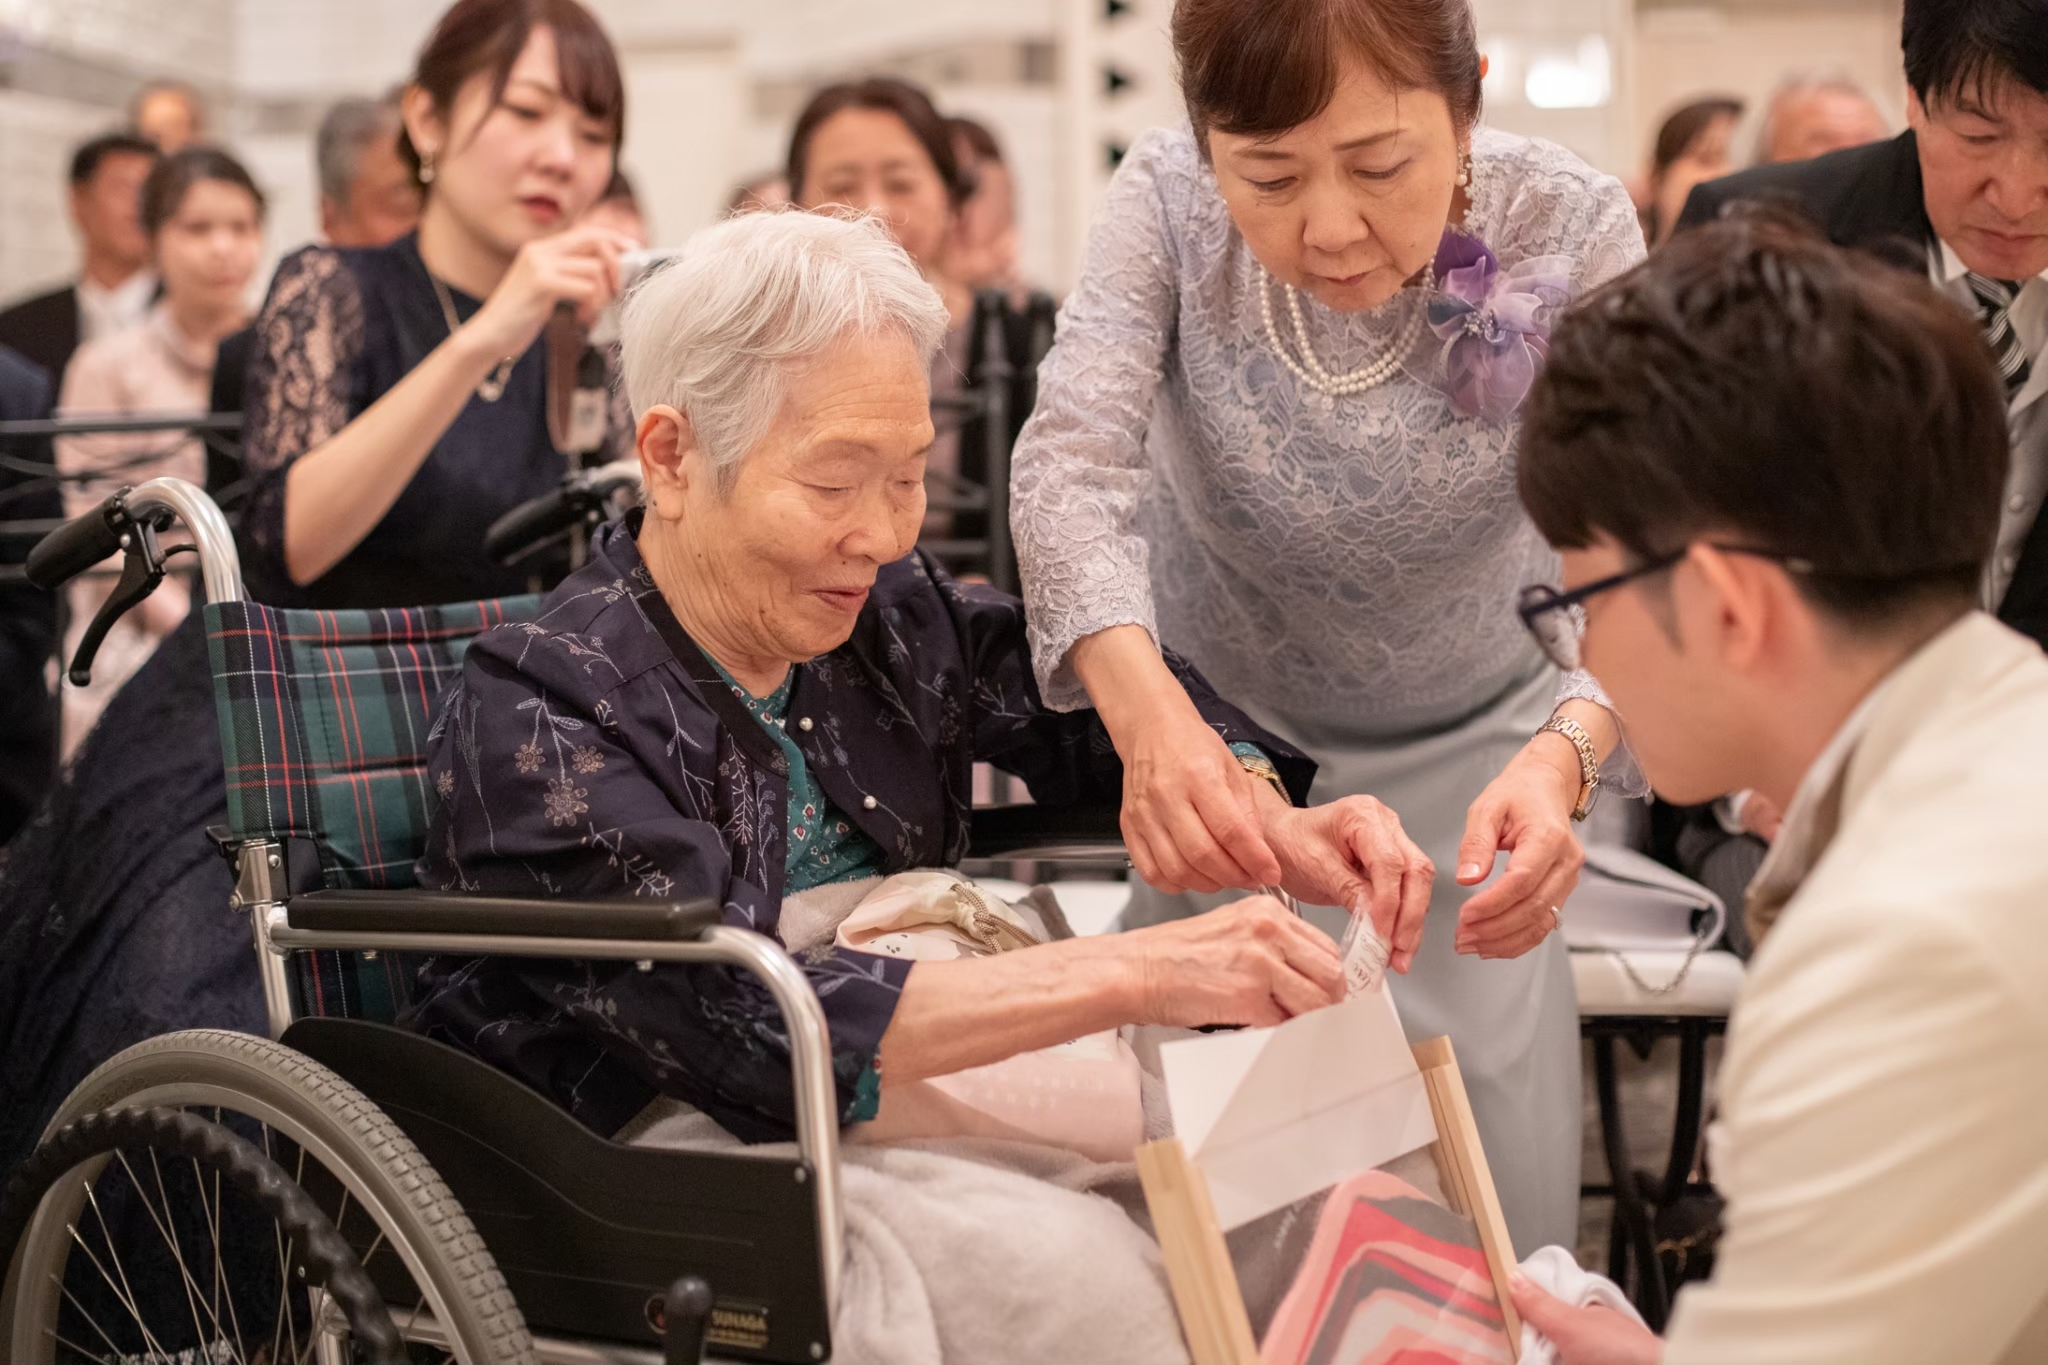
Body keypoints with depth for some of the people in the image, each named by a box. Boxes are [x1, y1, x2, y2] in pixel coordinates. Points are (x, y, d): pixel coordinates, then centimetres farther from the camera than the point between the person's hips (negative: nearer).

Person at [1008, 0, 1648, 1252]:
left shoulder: (1570, 234, -23)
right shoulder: (1167, 203, -21)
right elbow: (1074, 463, -30)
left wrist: (1562, 756, -49)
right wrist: (1146, 715, -49)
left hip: (1462, 740, 0)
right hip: (1209, 715, 0)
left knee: (1491, 1158, -5)